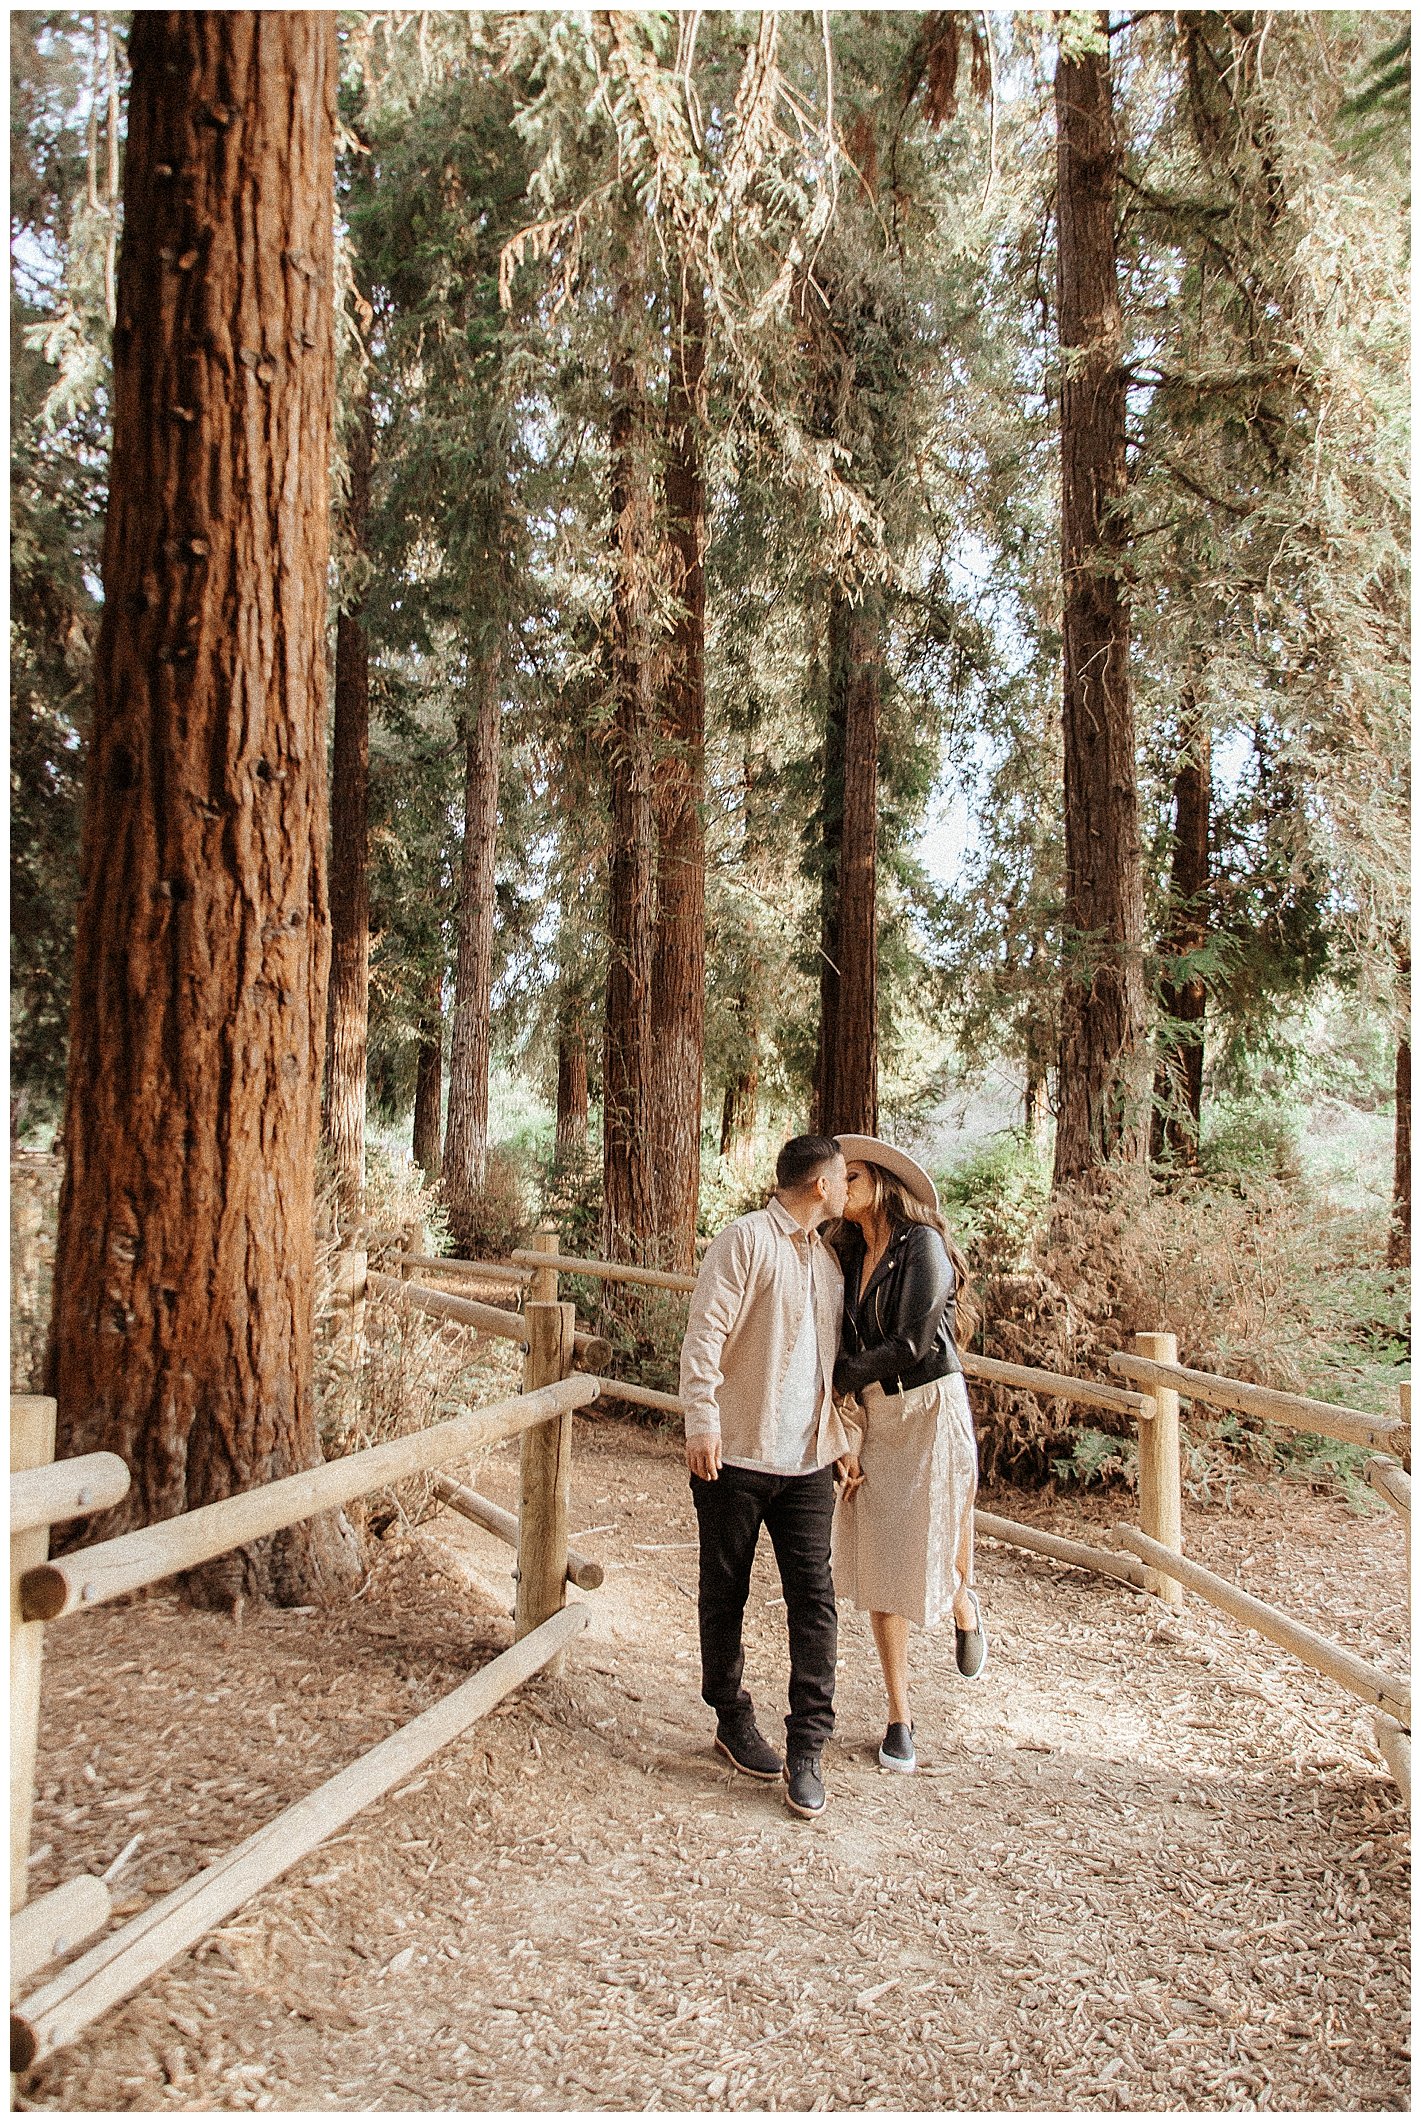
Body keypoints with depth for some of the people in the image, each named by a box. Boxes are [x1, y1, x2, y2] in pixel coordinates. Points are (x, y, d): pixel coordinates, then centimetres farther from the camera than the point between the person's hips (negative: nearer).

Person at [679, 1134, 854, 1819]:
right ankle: (733, 1721, 27)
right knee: (725, 1595, 9)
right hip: (737, 1453, -6)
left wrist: (841, 1434, 18)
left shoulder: (826, 1259, 14)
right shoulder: (745, 1241, -9)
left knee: (814, 1596, -1)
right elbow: (704, 1336, -15)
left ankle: (806, 1749, 7)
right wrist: (702, 1422, -19)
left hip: (807, 1459, 6)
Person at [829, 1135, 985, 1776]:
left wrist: (838, 1377, -8)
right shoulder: (850, 1256, 9)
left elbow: (912, 1344, -18)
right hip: (872, 1417, 6)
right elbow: (845, 1352, 7)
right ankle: (899, 1717, 18)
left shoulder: (922, 1244, -12)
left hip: (930, 1410, -6)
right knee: (878, 1563, 5)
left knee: (932, 1549, 5)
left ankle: (963, 1602, 44)